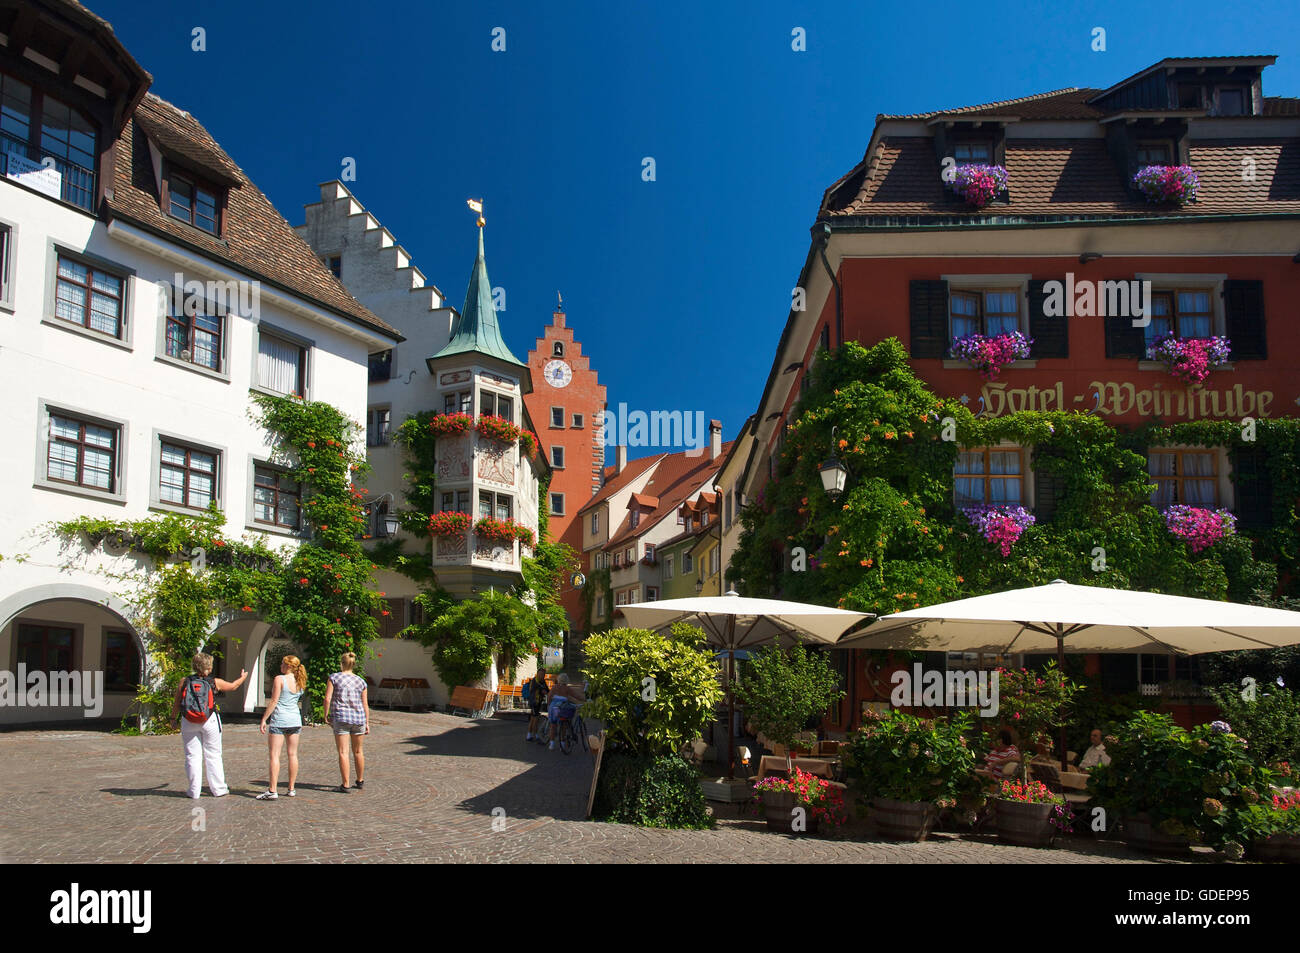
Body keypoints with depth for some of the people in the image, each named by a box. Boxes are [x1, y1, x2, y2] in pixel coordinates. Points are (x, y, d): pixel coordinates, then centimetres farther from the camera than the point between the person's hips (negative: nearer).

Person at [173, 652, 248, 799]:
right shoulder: (215, 682, -3)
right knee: (213, 756, 8)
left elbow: (177, 704, 3)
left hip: (188, 723, 1)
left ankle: (194, 791, 9)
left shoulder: (184, 682, -3)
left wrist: (174, 718, 18)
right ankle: (218, 789, 14)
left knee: (192, 756, 7)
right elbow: (233, 686, 15)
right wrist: (242, 677, 35)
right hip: (210, 721, -1)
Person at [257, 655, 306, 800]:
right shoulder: (300, 682, 7)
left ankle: (272, 791, -9)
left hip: (279, 719, -6)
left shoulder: (280, 679, -10)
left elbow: (274, 701, -12)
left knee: (275, 755, -5)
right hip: (295, 719, 6)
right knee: (293, 754, 10)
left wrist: (264, 719, -7)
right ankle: (291, 789, 13)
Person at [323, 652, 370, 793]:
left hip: (340, 718, -3)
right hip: (358, 718, 3)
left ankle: (345, 785, -4)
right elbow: (365, 705, 7)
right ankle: (360, 781, 29)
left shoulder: (334, 677, -1)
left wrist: (326, 716, 3)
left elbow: (327, 698, -8)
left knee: (343, 752, -1)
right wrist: (367, 723, 12)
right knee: (358, 751, 17)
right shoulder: (361, 681, 7)